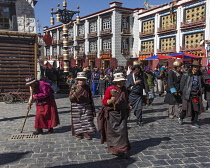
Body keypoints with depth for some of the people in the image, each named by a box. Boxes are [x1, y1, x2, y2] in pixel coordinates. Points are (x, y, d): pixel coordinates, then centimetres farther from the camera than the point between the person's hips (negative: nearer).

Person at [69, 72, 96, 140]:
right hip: (76, 107, -2)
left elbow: (90, 97, 13)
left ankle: (86, 133, 8)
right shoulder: (74, 87, -3)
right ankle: (79, 133, 18)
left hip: (86, 106, 2)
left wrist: (92, 108, 12)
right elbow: (70, 98, -8)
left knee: (87, 119, -2)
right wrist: (76, 93, -25)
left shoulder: (87, 87, 7)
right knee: (77, 120, 3)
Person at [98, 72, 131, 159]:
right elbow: (104, 101, -7)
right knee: (112, 131, 4)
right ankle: (112, 148, 21)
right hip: (112, 113, -4)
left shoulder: (124, 89, 10)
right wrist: (110, 101, -26)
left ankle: (123, 151, 6)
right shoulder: (110, 89, -8)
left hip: (122, 113, 4)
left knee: (122, 130, -1)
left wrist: (127, 106, 11)